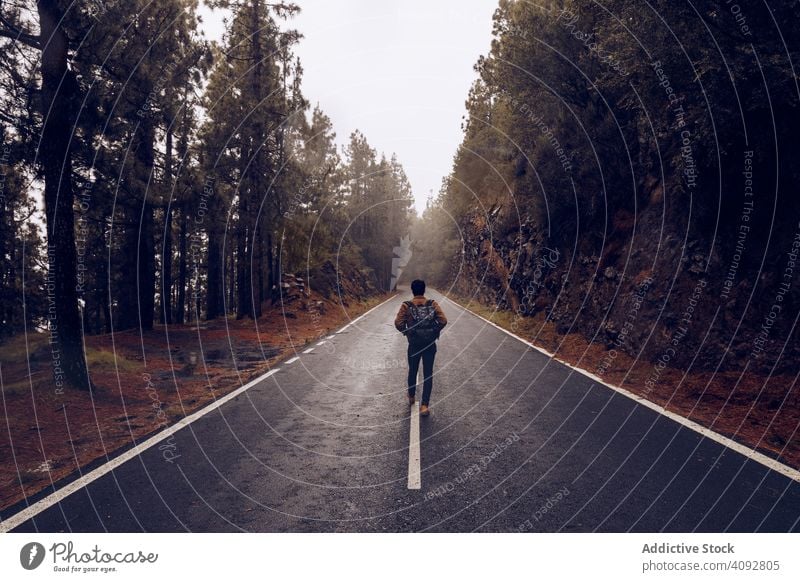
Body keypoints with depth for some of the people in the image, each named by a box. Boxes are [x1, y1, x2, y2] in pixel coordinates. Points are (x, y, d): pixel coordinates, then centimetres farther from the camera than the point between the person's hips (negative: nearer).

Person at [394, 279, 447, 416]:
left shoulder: (406, 306, -6)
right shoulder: (433, 304, -2)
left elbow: (398, 323, -15)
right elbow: (443, 321, -10)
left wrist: (406, 331, 3)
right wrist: (435, 331, 6)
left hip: (414, 345, 0)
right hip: (430, 345, 0)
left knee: (412, 371, 20)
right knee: (428, 374, 5)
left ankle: (411, 397, 39)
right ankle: (424, 405, -1)